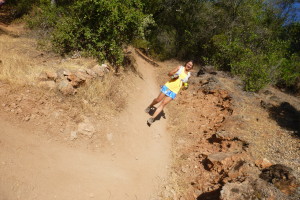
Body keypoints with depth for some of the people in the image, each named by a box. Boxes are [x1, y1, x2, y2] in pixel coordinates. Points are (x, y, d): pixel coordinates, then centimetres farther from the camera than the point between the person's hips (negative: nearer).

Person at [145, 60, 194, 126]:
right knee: (158, 100, 3)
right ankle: (150, 106, 37)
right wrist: (174, 75, -19)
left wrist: (185, 85, 2)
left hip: (174, 91, 1)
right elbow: (169, 74, 1)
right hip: (168, 86, -1)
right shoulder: (180, 68, 1)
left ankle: (152, 118, -3)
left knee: (163, 103, -6)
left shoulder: (188, 75, 9)